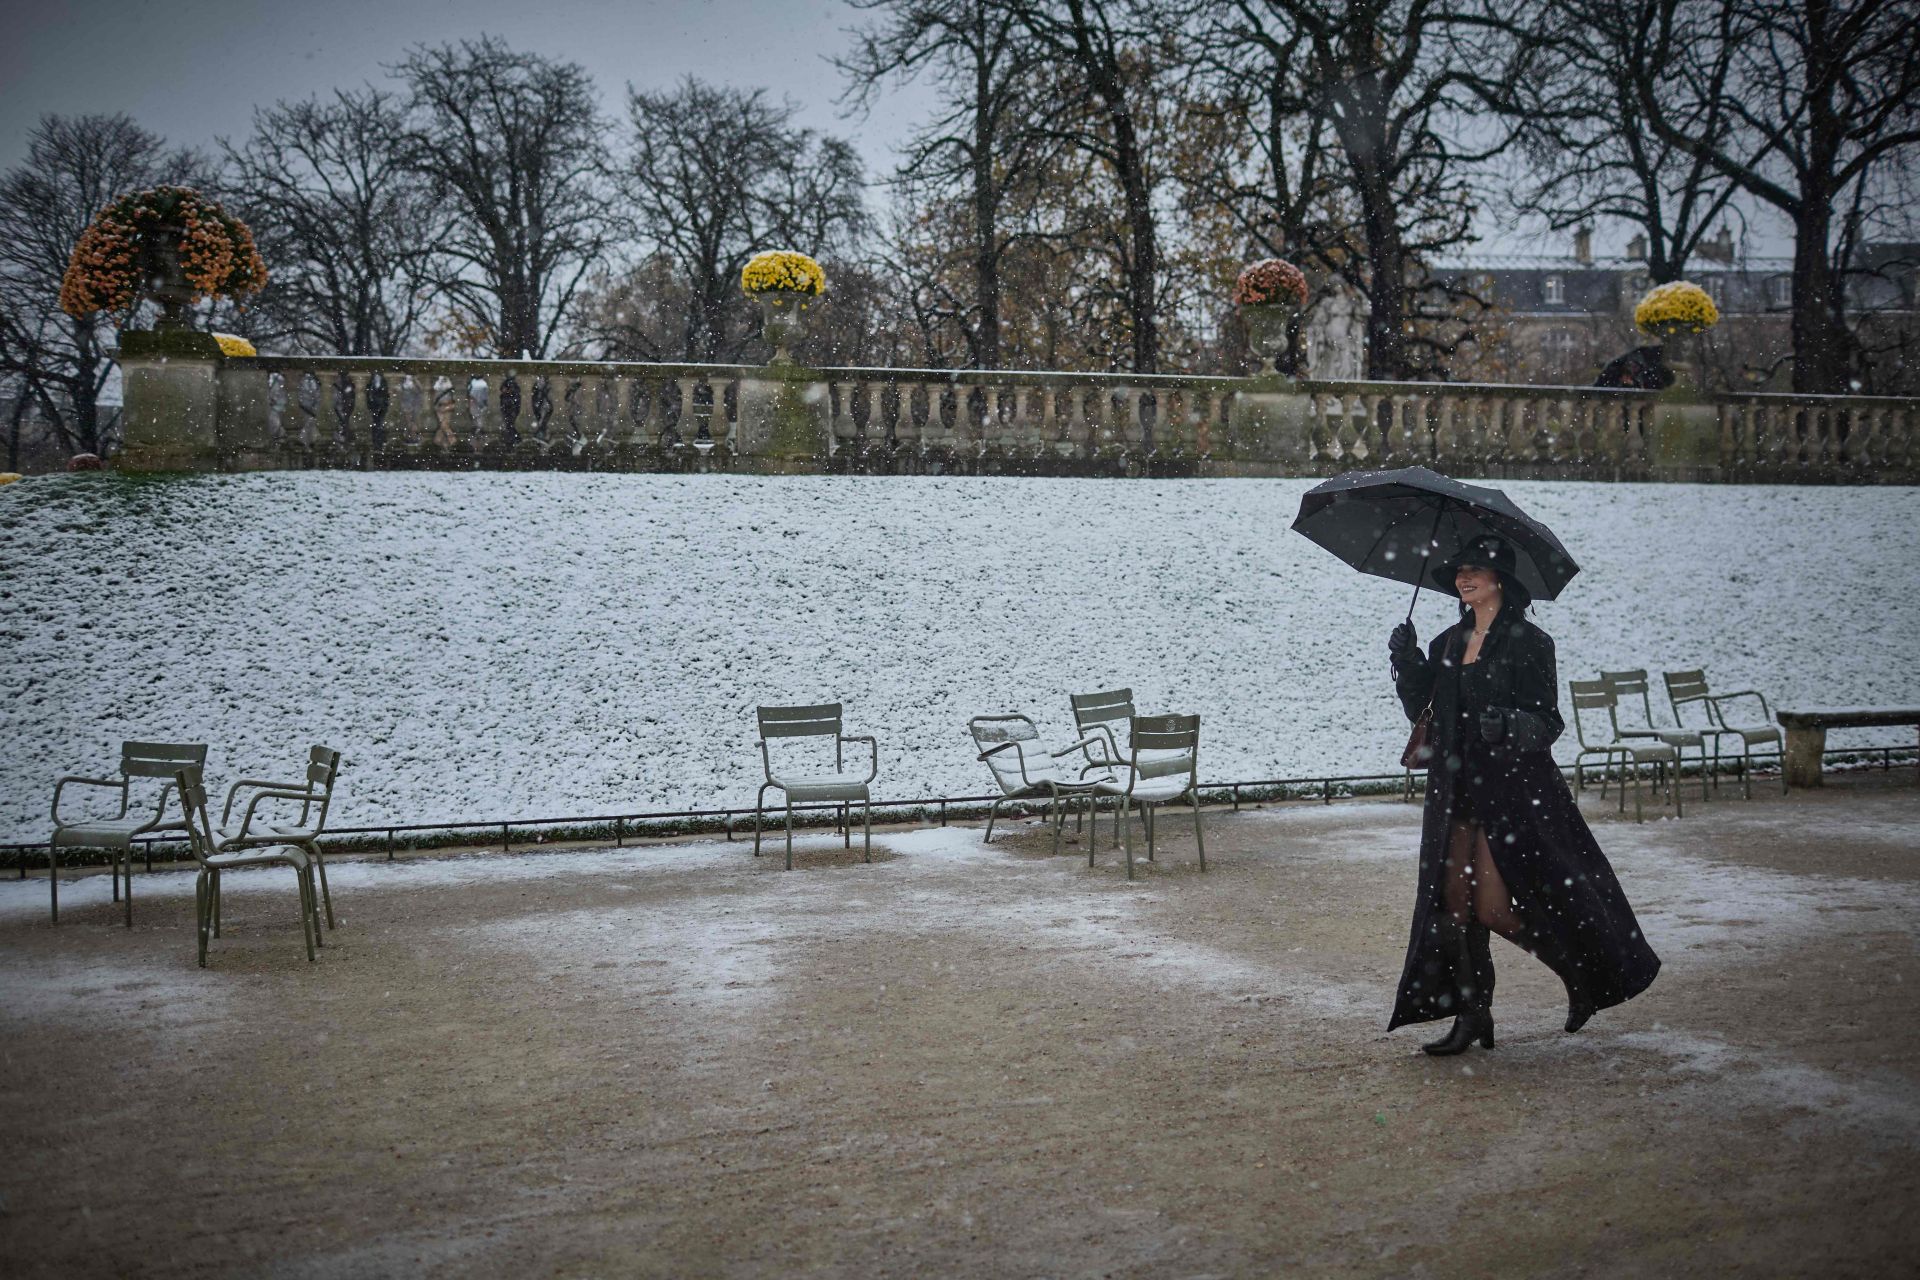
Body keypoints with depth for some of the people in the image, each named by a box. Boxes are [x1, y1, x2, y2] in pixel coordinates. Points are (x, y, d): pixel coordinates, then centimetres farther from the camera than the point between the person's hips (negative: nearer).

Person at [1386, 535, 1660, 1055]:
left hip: (1515, 789, -6)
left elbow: (1549, 722, -9)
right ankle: (1472, 1017, 10)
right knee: (1455, 904, 2)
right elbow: (1419, 710, 11)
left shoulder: (1528, 642, -6)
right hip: (1457, 792, 6)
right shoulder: (1447, 644, 12)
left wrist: (1512, 725, -29)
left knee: (1498, 908, -7)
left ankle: (1586, 978, 18)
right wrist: (1407, 663, -3)